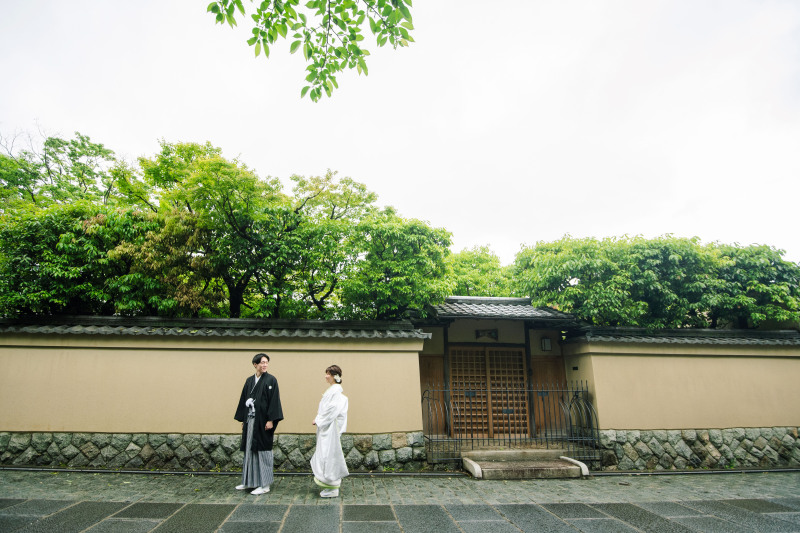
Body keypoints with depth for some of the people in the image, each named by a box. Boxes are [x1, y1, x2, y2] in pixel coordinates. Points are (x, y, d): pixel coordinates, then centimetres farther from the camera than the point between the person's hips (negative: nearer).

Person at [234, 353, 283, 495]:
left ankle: (264, 485, 9)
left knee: (263, 450, -1)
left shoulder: (271, 380, -7)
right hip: (250, 420, 6)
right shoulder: (249, 380, 10)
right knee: (249, 450, 12)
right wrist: (243, 420, 12)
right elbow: (244, 400, 14)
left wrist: (271, 420, -17)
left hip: (263, 421, -6)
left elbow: (274, 400, -11)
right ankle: (250, 481, 26)